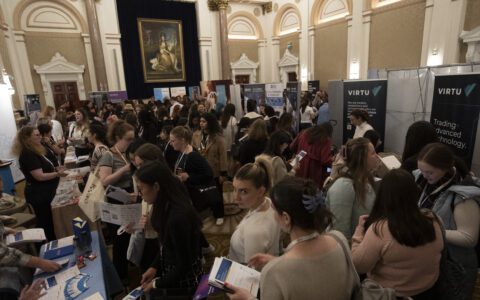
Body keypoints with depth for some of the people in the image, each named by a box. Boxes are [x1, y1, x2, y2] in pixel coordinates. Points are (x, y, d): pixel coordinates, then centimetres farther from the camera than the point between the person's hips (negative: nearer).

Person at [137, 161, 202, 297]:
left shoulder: (178, 217, -32)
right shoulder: (168, 207, -6)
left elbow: (184, 265, -23)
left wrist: (157, 284, -11)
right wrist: (154, 267, 1)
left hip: (182, 281, -7)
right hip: (170, 272, 7)